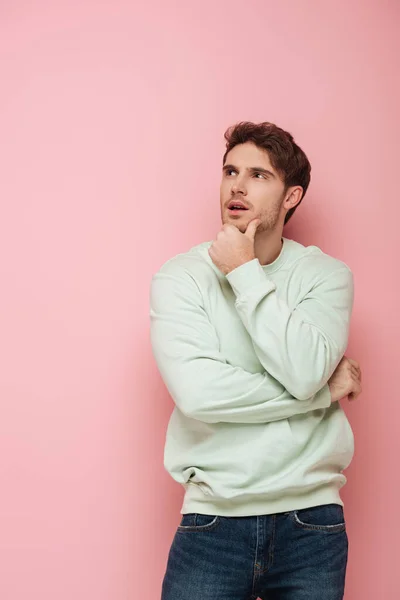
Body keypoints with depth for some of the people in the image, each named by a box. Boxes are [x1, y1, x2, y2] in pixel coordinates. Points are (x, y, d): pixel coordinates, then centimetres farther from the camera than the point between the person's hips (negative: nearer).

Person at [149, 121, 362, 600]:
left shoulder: (326, 274, 1)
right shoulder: (179, 276, -2)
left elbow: (305, 372, -16)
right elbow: (197, 392, -16)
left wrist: (245, 274, -13)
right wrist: (324, 390, -11)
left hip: (311, 518, 1)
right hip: (214, 519, -1)